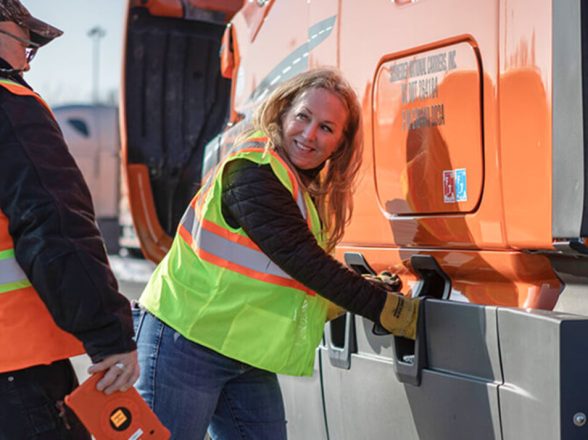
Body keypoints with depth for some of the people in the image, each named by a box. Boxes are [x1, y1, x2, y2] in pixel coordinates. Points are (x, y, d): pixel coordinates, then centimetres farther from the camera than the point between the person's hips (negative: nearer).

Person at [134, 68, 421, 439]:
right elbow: (299, 258, -22)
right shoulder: (252, 172, -17)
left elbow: (308, 274, 13)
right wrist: (388, 310, -17)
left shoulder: (308, 190, 12)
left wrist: (370, 288, -1)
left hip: (249, 361, 9)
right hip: (187, 343, -9)